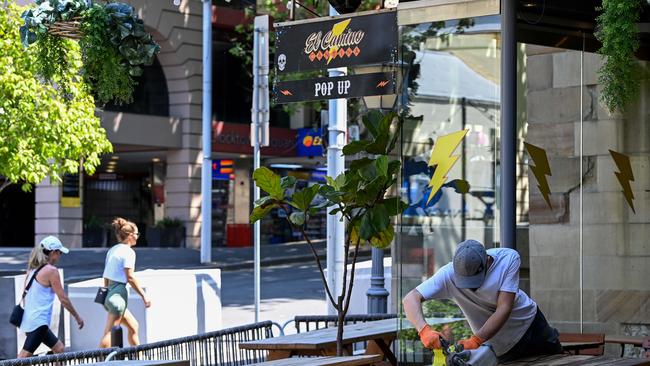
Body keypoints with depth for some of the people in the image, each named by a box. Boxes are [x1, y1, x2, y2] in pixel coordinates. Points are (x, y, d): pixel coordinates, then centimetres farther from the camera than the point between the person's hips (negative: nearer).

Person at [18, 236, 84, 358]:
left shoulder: (32, 268, 13)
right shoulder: (51, 270, -11)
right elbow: (63, 298, -9)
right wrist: (77, 317, 1)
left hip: (28, 319, 9)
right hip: (38, 322, -9)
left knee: (59, 348, 17)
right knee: (24, 357, -12)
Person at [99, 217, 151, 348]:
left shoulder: (112, 250, 15)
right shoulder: (128, 252, -10)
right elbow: (130, 278, -16)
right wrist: (144, 295, -12)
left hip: (109, 292, 9)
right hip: (119, 293, -9)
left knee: (133, 326, 19)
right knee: (110, 333, -10)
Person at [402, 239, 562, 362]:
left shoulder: (508, 258, -29)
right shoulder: (450, 274, -29)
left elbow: (504, 309, -33)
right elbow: (410, 299, -33)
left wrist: (475, 340, -42)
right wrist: (424, 330, -52)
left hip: (529, 321, 1)